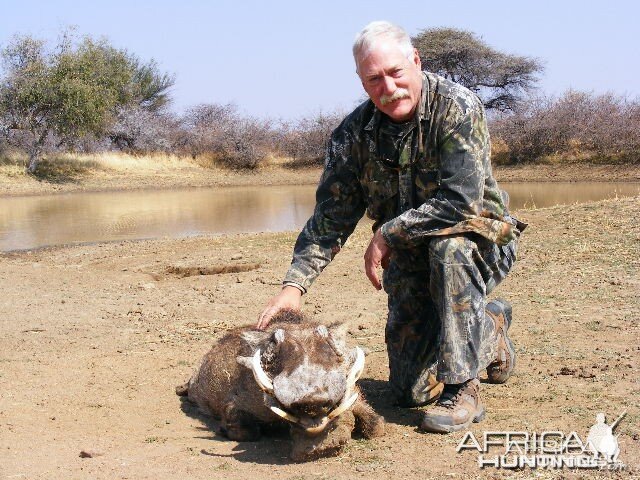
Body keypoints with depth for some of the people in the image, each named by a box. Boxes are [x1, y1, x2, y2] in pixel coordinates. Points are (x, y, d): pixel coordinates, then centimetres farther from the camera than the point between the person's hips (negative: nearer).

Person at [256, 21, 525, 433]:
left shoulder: (458, 108, -21)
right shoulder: (355, 133, -6)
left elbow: (462, 200, -30)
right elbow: (331, 216, -5)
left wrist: (388, 233, -21)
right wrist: (295, 283, -17)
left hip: (480, 241, -4)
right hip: (410, 259, 5)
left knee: (449, 245, -41)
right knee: (411, 390, 0)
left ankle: (463, 390, -28)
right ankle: (491, 327, 30)